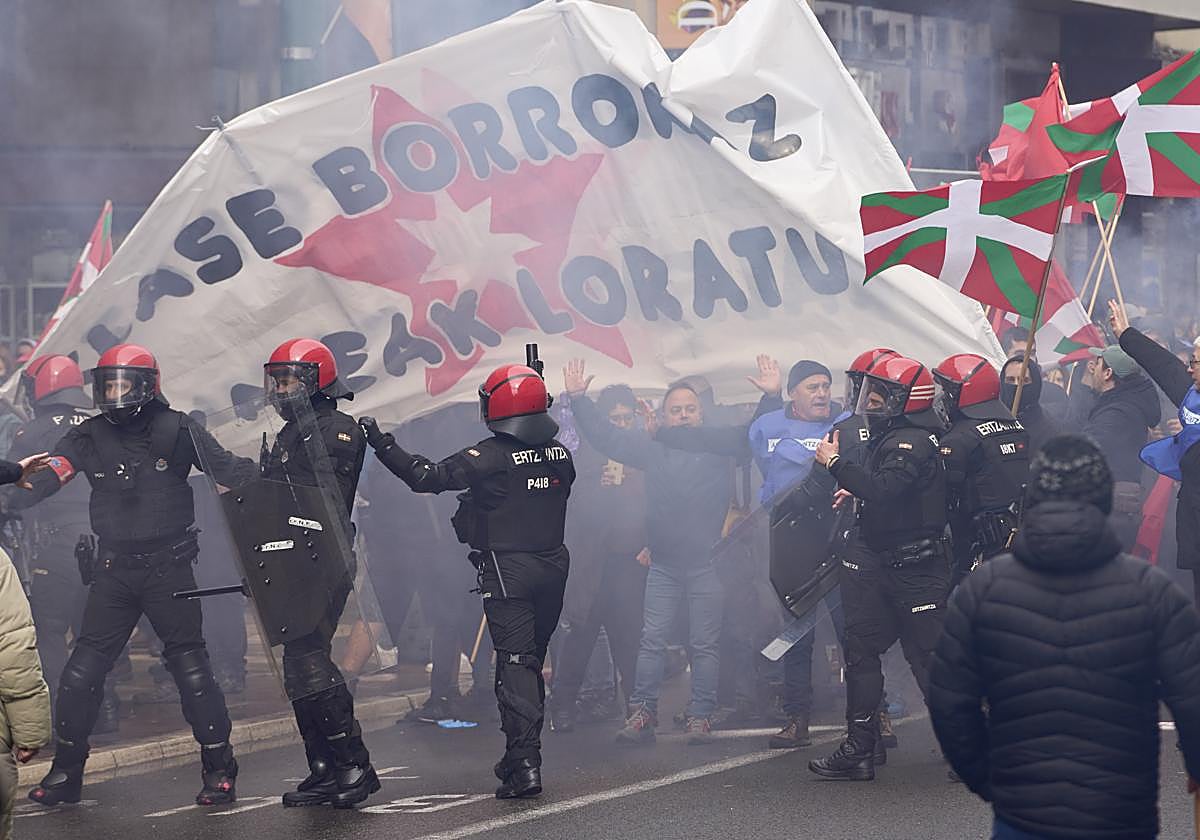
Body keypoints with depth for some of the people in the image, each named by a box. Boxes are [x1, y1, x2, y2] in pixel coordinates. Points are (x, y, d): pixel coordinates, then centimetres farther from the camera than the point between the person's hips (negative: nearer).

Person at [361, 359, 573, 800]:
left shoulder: (490, 456, -15)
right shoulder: (559, 453, 4)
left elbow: (428, 477, -15)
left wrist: (382, 445, -8)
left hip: (508, 571, -6)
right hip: (553, 565, 6)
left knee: (514, 665, -7)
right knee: (533, 660, 16)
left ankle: (524, 764, -16)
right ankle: (521, 757, 23)